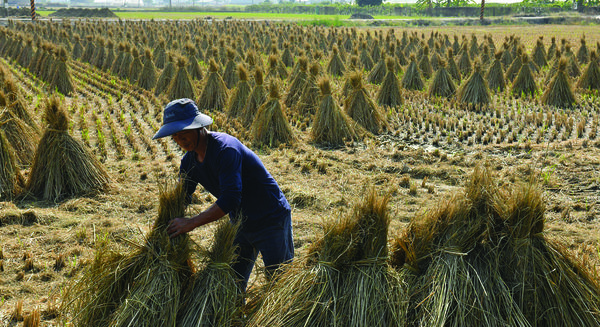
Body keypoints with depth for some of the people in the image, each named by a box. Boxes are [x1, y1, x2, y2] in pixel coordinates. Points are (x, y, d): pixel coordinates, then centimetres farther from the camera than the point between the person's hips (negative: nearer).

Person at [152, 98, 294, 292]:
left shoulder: (226, 148, -27)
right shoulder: (189, 161, 0)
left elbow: (230, 200, -35)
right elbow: (181, 199, 11)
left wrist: (191, 223, -32)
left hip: (272, 220, -8)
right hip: (240, 224, 8)